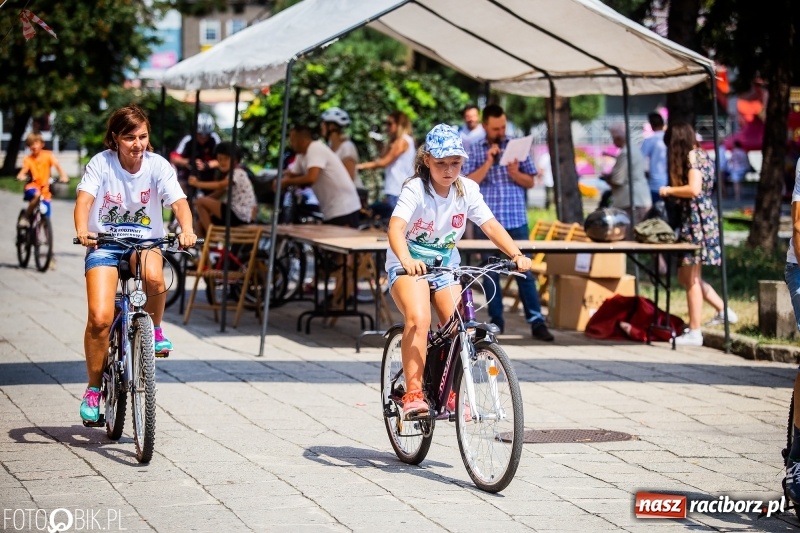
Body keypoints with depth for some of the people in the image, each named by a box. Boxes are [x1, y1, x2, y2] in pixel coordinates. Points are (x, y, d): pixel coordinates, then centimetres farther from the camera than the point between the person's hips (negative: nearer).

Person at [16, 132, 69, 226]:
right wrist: (21, 176, -42)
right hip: (33, 187, -2)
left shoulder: (48, 155, -4)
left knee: (46, 217, -4)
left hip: (45, 188, 2)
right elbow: (23, 171, -17)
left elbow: (57, 165, -17)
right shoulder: (28, 159, -5)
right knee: (37, 195, -36)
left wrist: (63, 176, -36)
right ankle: (26, 217, -18)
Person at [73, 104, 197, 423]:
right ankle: (94, 387, 5)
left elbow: (179, 202, -21)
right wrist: (82, 231, -45)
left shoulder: (158, 166, -10)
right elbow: (84, 199, -24)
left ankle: (154, 329, -4)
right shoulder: (101, 163, -12)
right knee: (100, 318, -17)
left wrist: (186, 230, -42)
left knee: (153, 276, -36)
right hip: (104, 244, 0)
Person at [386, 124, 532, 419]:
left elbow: (490, 225, -13)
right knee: (419, 320, -29)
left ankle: (450, 393, 10)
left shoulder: (467, 190, -7)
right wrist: (406, 260, -54)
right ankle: (413, 394, -26)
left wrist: (516, 254, -30)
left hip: (446, 265, 4)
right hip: (409, 265, -4)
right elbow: (396, 227, -34)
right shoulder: (415, 189, -20)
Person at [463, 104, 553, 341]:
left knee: (524, 271, -2)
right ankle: (496, 320, 12)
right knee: (491, 273, 4)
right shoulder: (474, 151, 4)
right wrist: (488, 162, -14)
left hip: (516, 221, 0)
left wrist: (515, 173, -12)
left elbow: (531, 182, 8)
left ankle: (536, 321, -3)